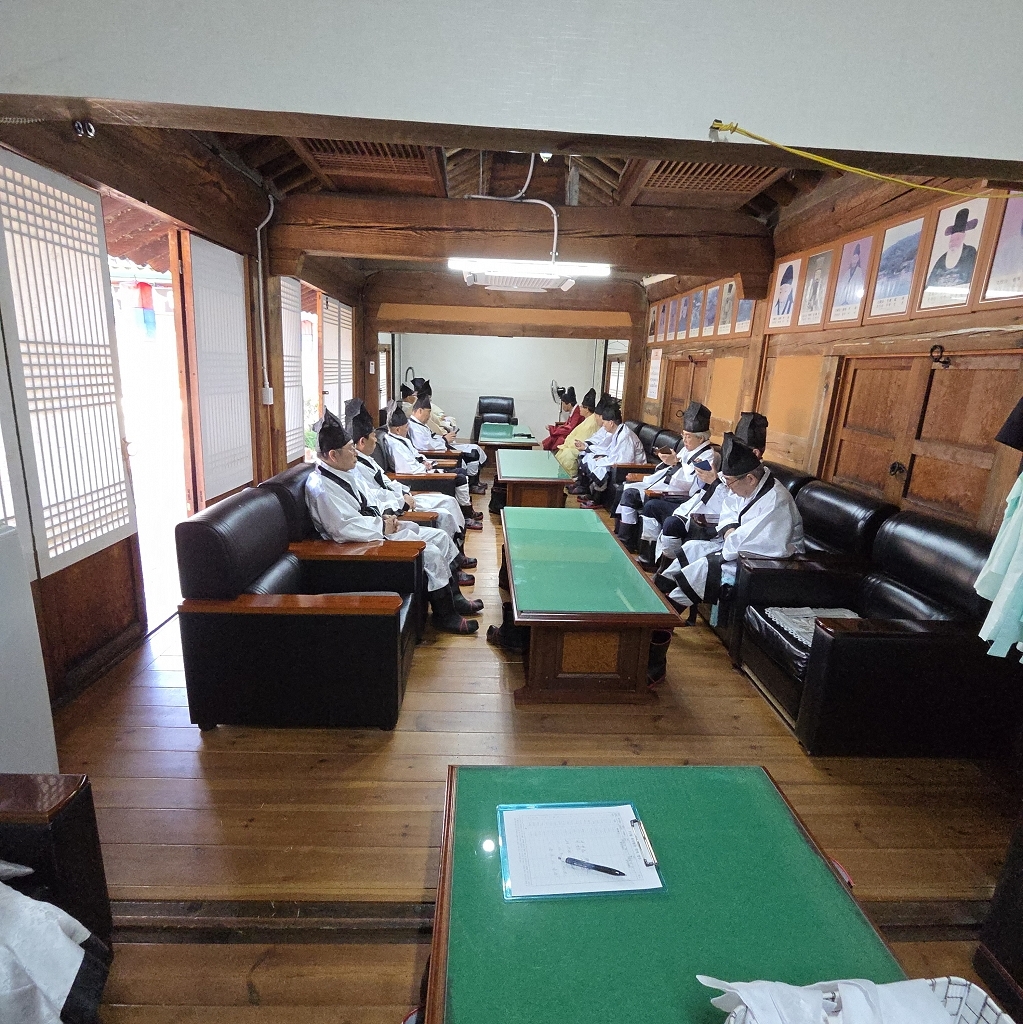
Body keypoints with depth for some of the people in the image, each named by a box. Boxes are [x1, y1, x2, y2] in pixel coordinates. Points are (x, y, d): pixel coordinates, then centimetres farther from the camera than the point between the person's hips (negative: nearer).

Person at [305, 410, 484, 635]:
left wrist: (385, 518, 1)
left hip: (378, 529, 10)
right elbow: (345, 528, -29)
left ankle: (454, 598, 19)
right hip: (366, 542, -10)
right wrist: (383, 526, -18)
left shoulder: (347, 472, 7)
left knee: (441, 538, 7)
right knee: (431, 553, -16)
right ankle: (445, 616, 1)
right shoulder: (321, 487, -22)